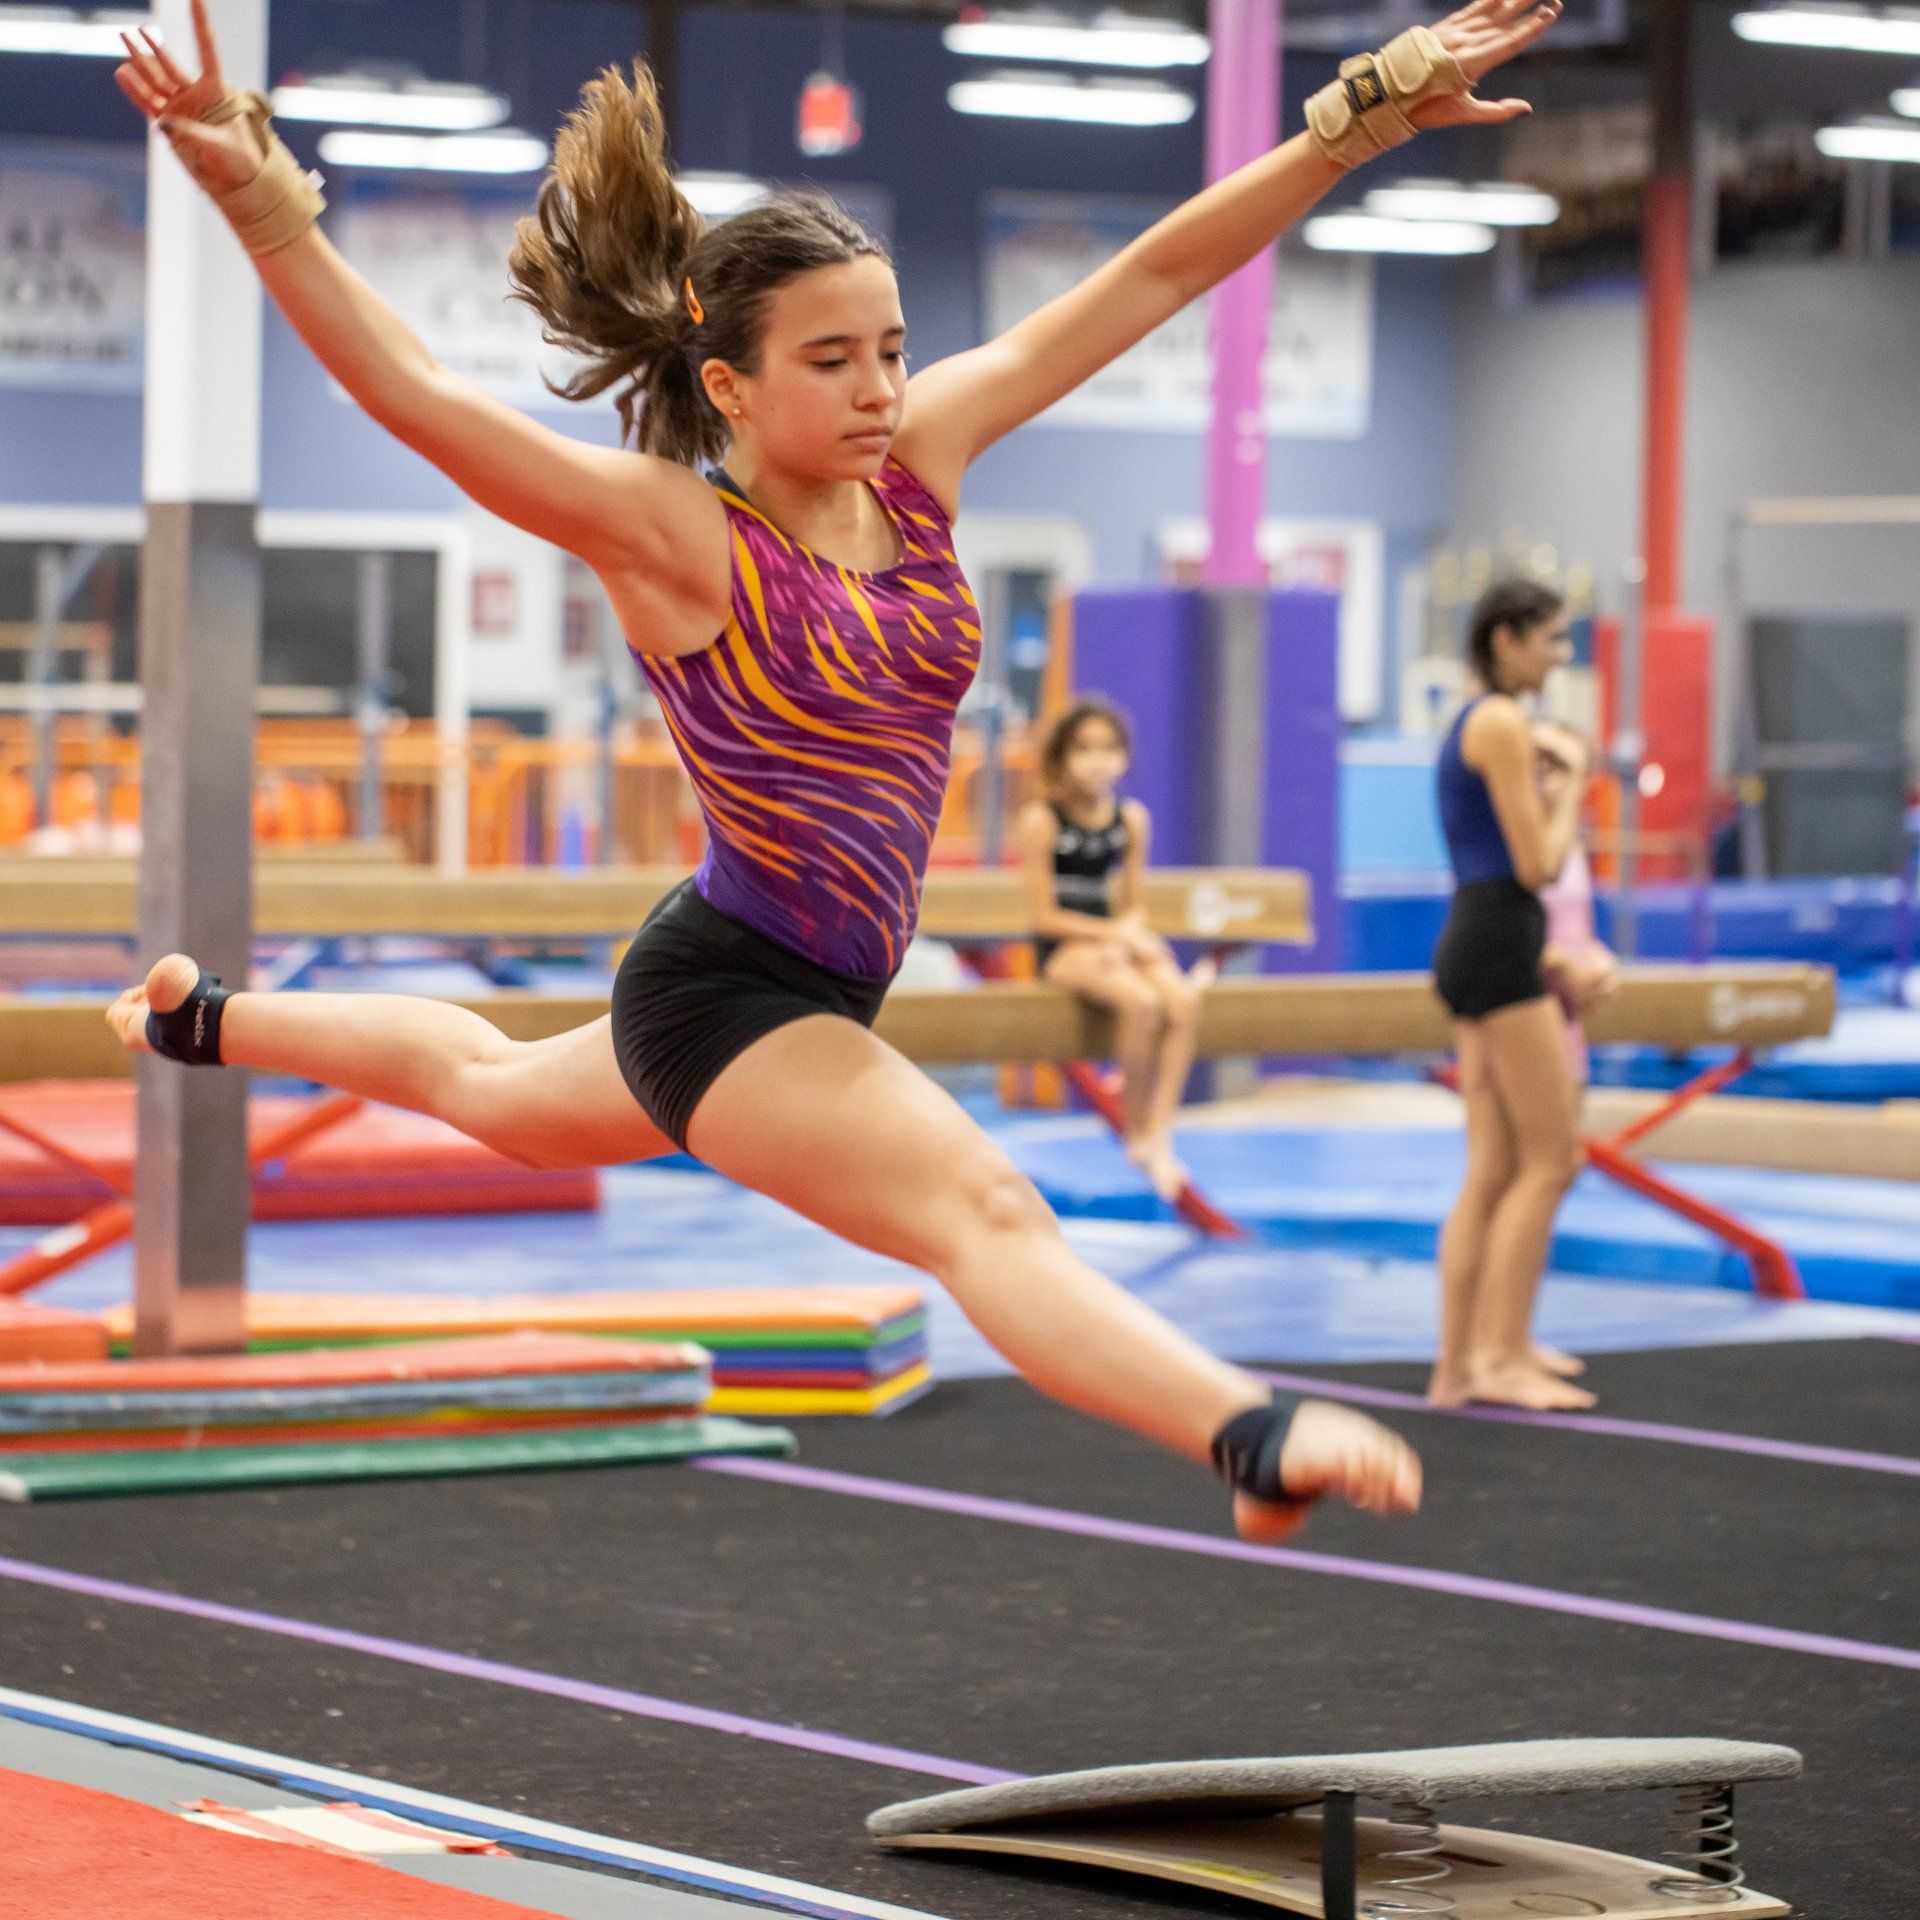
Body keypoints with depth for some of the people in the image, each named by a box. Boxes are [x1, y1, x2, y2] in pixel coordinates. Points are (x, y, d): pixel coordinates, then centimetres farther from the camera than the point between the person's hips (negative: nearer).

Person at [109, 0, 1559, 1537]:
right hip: (729, 988, -8)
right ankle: (1250, 1436, -51)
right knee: (981, 1208, -30)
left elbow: (1150, 281, -4)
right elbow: (417, 397, -31)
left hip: (816, 992, 8)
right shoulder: (673, 534, -19)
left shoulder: (916, 461, -3)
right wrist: (264, 207, -44)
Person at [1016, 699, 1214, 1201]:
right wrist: (1117, 933, -14)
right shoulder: (1041, 821, -6)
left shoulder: (1131, 819, 9)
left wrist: (1130, 931, -10)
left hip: (1114, 938, 5)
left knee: (1183, 1001, -25)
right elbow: (1045, 916, -8)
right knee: (1141, 1001, -32)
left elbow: (1134, 906, 14)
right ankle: (1136, 1133, -17)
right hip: (1062, 947, -5)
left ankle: (1158, 1136, -25)